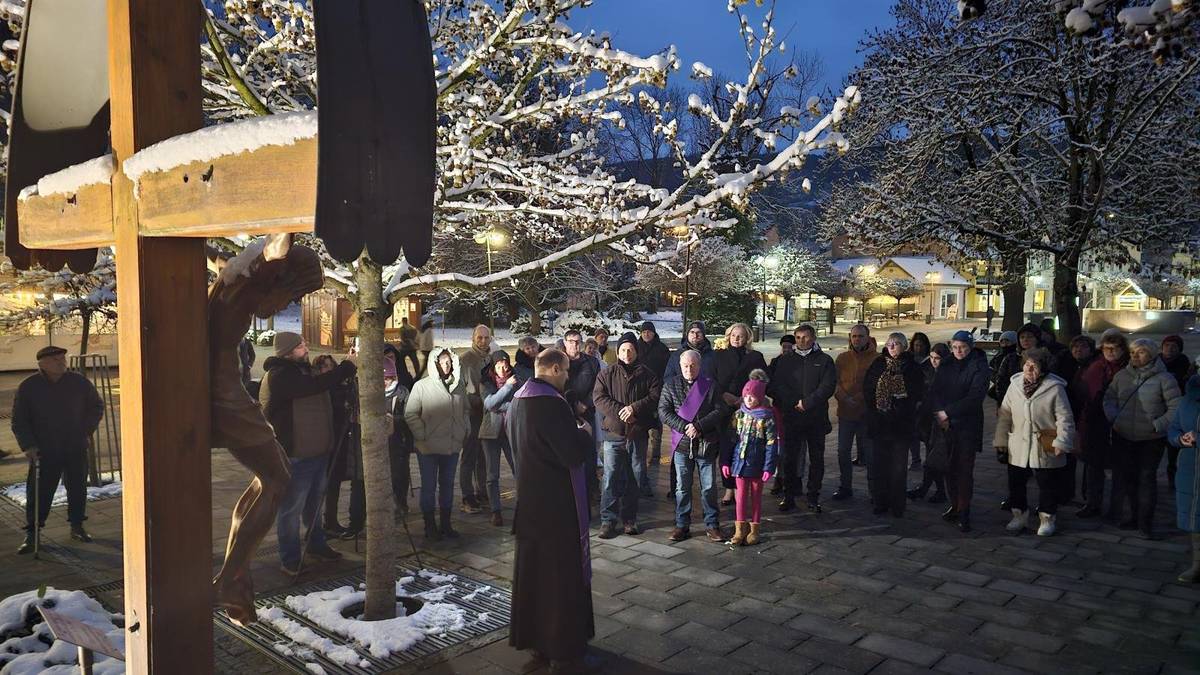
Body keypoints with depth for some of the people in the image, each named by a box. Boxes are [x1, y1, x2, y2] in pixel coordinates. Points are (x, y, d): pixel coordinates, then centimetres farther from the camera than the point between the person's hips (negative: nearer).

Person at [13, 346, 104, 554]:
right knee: (39, 492, -1)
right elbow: (19, 421, 2)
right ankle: (32, 534, 10)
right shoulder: (28, 387, -3)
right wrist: (28, 446, -7)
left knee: (78, 488, 9)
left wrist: (87, 431, 6)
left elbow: (96, 407, 15)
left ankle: (77, 527, 24)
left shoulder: (79, 382, 1)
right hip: (43, 451, -2)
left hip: (76, 450, 2)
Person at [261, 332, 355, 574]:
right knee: (291, 508, 0)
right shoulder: (279, 375, -18)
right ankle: (290, 559, 11)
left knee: (314, 503, 22)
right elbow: (315, 385, -30)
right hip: (294, 455, -10)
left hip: (317, 451, 10)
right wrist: (347, 367, -25)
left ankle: (316, 545, 37)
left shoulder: (303, 369, 15)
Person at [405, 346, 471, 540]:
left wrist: (466, 430, 8)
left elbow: (466, 409, 20)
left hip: (452, 446, 5)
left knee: (447, 485, 13)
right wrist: (422, 437, -12)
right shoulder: (422, 386, -8)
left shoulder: (458, 385, 7)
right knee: (429, 487, 5)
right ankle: (430, 526, 15)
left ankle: (446, 524, 25)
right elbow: (410, 414, -8)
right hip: (428, 447, -4)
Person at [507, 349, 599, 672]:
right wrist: (584, 432, -4)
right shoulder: (551, 404, -23)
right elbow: (574, 453, -24)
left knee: (532, 569, 17)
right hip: (557, 503, -9)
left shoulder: (518, 400, 6)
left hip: (529, 499, 9)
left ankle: (536, 639, 29)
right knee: (563, 575, 2)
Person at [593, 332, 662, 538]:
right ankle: (607, 520, 3)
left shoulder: (647, 375, 6)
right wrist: (620, 411, -18)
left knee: (634, 479, 9)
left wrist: (635, 408, -18)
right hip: (614, 433, -1)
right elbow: (599, 397, -5)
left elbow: (655, 396, -5)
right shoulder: (607, 375, 5)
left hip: (638, 434, 1)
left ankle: (629, 519, 21)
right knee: (611, 478, -4)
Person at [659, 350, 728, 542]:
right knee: (682, 488, 7)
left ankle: (712, 525, 16)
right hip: (682, 444, 1)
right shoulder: (671, 385, 5)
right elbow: (663, 411, -2)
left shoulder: (710, 385, 4)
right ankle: (682, 525, 17)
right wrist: (684, 427, -15)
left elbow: (720, 410, -3)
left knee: (709, 487, 5)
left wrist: (699, 426, -15)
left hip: (707, 444, -1)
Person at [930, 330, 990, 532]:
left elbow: (975, 396, -14)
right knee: (949, 468, 6)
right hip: (946, 425, 4)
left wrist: (947, 412, -14)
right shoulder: (946, 366, 11)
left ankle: (964, 512, 2)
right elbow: (935, 391, 5)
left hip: (968, 426, -4)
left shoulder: (979, 367, -4)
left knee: (965, 469, -4)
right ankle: (954, 506, 18)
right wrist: (939, 413, -12)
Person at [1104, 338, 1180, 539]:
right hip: (1123, 437, 4)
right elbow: (1109, 398, 11)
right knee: (1127, 476, 11)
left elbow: (1175, 408, -5)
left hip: (1151, 439, -4)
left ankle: (1145, 522, 5)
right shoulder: (1121, 375, 6)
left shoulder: (1164, 378, -6)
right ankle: (1135, 515, 25)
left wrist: (1158, 425, -13)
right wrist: (1113, 418, -4)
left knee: (1147, 477, -3)